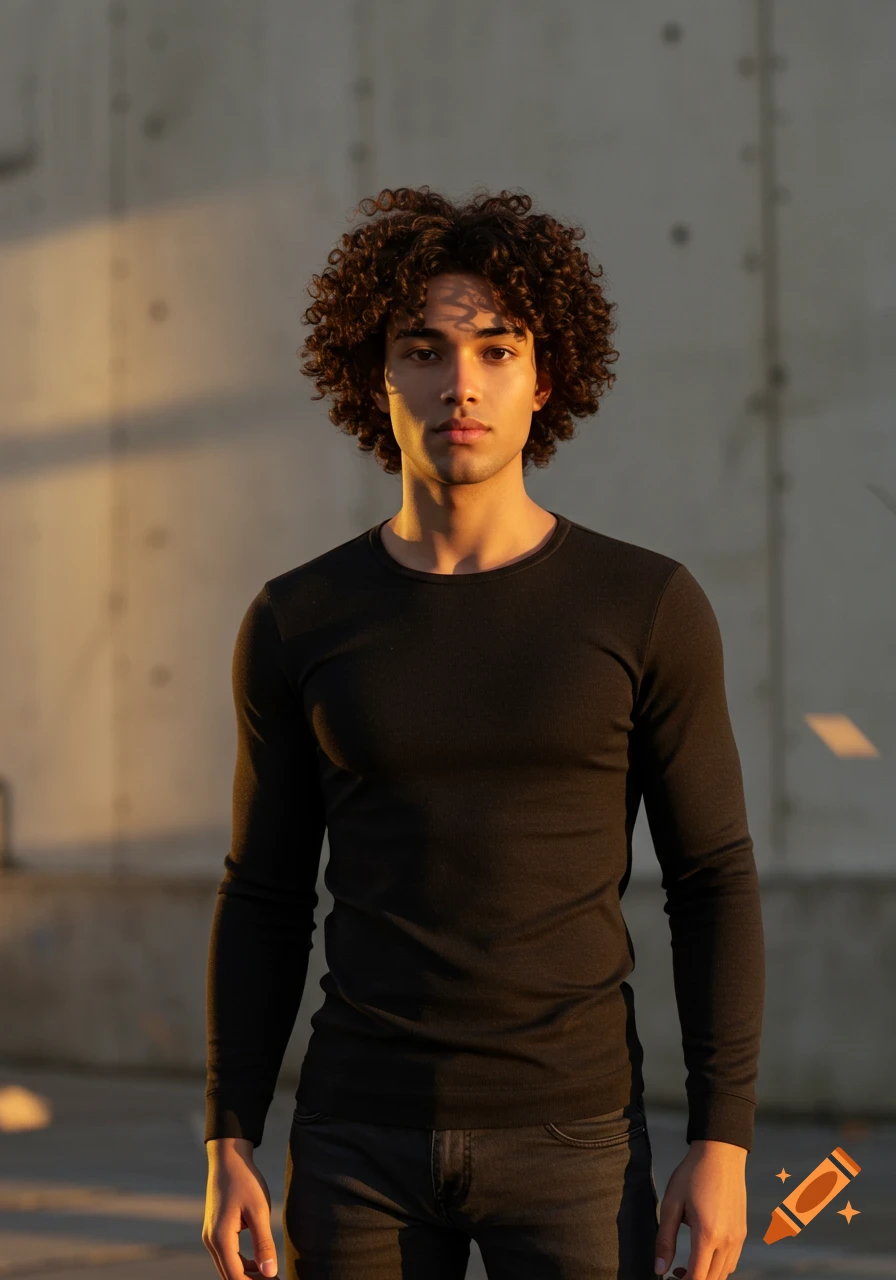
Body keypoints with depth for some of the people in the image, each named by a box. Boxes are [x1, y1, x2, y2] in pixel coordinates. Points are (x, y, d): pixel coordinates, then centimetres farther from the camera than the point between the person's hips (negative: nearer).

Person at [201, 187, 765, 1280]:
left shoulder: (649, 607, -3)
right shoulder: (296, 624, 2)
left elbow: (714, 884, 0)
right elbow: (264, 901, 7)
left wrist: (723, 1146, -8)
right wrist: (228, 1147, 0)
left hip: (569, 1143, -1)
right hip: (362, 1143, 2)